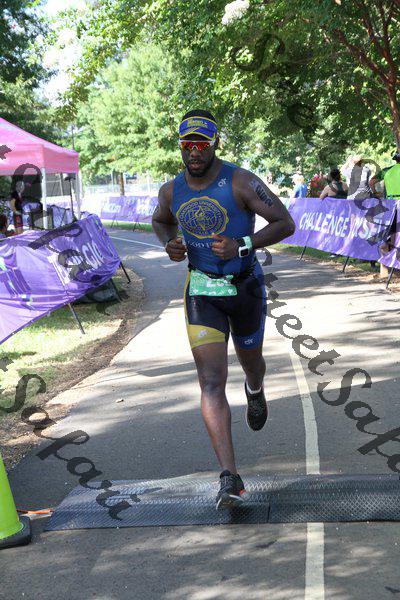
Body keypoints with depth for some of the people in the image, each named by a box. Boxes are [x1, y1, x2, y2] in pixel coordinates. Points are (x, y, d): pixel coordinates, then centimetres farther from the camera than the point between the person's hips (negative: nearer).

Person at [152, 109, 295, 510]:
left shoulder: (240, 182, -14)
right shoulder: (172, 191, -1)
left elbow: (285, 224, -13)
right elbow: (160, 221, 22)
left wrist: (241, 246, -27)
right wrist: (169, 245, -1)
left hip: (245, 288, -1)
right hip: (201, 293, 2)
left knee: (250, 360, 22)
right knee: (211, 383, -11)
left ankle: (255, 391, 63)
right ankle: (230, 479, -14)